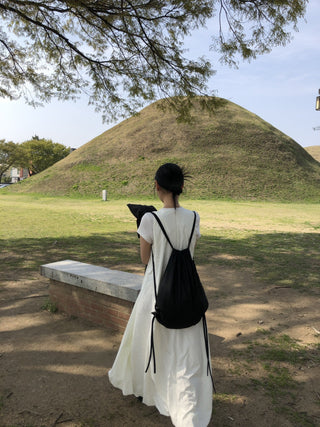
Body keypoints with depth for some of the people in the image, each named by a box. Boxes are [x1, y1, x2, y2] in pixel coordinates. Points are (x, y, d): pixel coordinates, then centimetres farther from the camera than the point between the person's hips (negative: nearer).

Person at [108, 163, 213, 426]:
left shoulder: (150, 219, -18)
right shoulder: (193, 218, -7)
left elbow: (145, 258, -5)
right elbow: (190, 254, 5)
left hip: (156, 290, -2)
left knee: (146, 338, 23)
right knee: (186, 351, 13)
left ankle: (141, 386, 49)